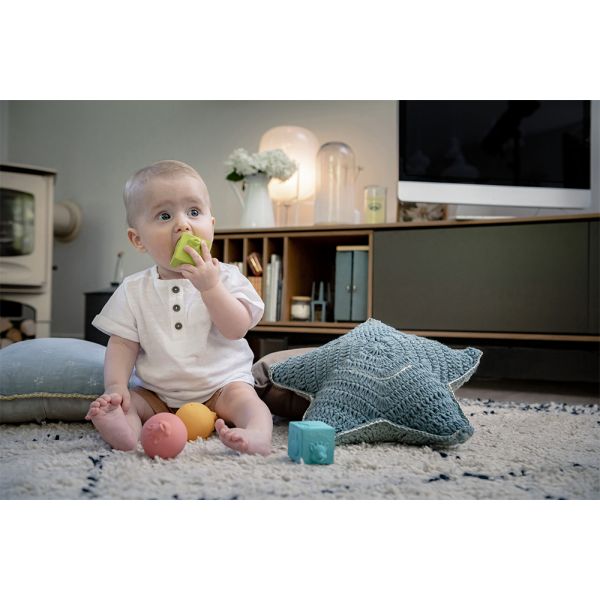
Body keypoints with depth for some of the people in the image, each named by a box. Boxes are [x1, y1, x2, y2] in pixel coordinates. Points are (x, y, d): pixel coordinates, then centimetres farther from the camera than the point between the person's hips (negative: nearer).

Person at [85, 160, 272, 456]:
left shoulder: (225, 276, -4)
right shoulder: (133, 290, 1)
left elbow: (236, 329, -15)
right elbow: (123, 344, 0)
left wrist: (210, 287, -26)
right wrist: (116, 387, -17)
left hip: (219, 388, -2)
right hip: (158, 395, 2)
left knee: (243, 397, -28)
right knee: (128, 401, -20)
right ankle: (125, 429, -48)